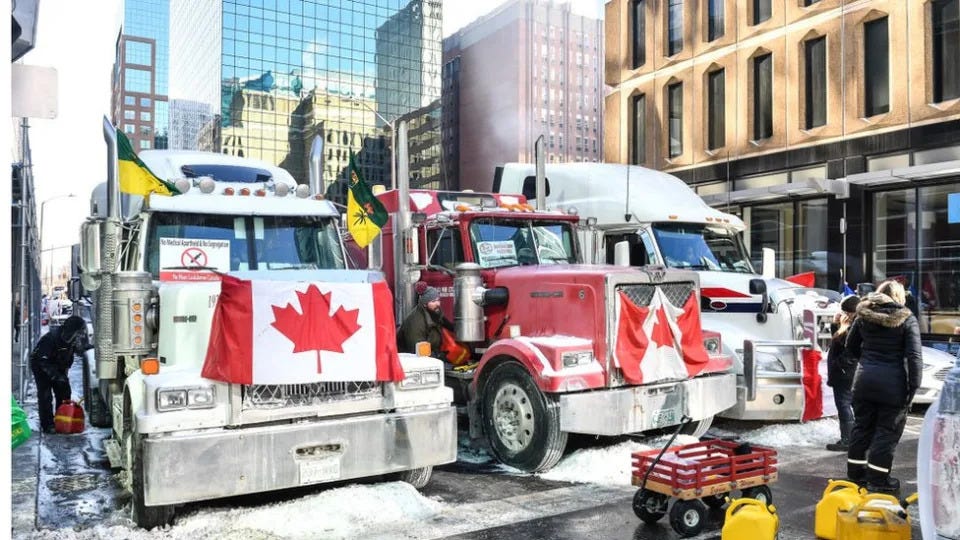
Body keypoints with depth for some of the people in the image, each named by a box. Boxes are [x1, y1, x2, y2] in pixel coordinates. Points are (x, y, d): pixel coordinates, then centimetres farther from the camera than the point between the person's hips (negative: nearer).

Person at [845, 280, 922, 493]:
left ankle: (855, 471, 24)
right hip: (892, 382, -4)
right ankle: (878, 478, 8)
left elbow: (851, 346, 14)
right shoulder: (907, 319, -6)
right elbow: (914, 355, -12)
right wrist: (914, 386, -9)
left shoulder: (864, 315, 6)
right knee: (888, 429, 5)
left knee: (862, 425, 15)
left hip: (864, 378, 4)